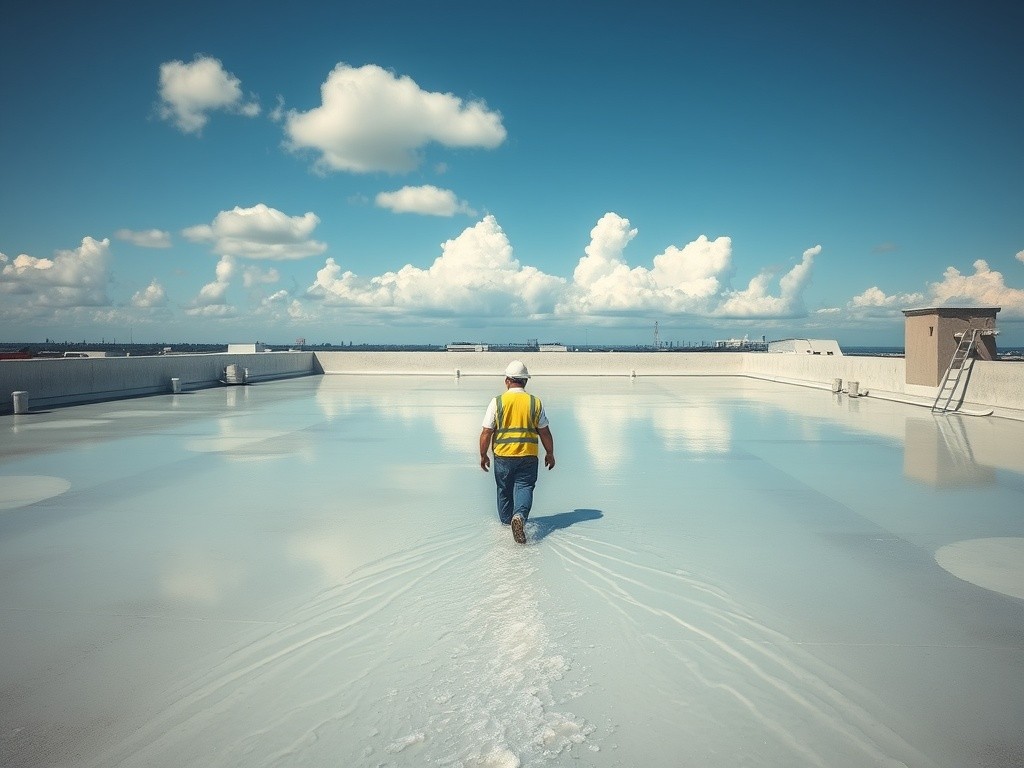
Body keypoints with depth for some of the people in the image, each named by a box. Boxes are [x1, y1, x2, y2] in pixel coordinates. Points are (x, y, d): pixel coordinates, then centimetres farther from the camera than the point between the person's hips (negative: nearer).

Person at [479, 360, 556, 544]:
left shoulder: (497, 402, -6)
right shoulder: (535, 403, -2)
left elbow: (486, 432, -4)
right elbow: (545, 432, 3)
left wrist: (483, 455, 9)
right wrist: (550, 453, 16)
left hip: (503, 456, 1)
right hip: (528, 457, 0)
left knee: (504, 489, 17)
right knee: (524, 487, 3)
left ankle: (506, 521, 33)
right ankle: (520, 515, -23)